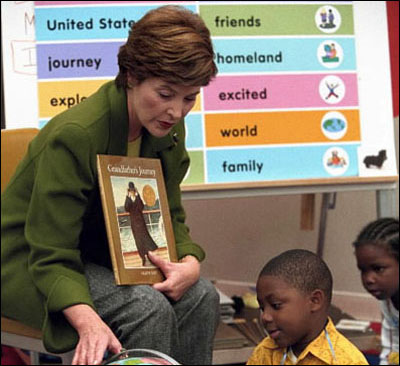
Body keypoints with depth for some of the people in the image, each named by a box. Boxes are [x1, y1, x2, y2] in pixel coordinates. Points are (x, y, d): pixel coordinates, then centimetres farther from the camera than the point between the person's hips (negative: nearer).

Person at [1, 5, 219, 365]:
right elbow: (51, 256, -28)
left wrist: (190, 263, -18)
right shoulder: (74, 135, -29)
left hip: (103, 254, 7)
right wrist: (88, 321, -46)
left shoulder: (168, 129, -6)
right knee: (147, 307, -29)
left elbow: (170, 217, 6)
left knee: (201, 295, -14)